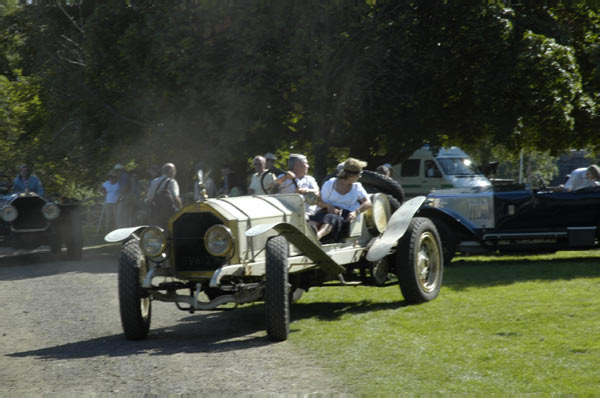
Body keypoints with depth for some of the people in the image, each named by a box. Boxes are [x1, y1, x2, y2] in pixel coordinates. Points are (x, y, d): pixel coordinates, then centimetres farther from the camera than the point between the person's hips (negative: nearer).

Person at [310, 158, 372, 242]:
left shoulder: (357, 187, 17)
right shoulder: (330, 184, 13)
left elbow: (368, 203, 5)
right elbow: (319, 202, 10)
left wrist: (356, 212, -14)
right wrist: (328, 205, -13)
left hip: (344, 216, -1)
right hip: (328, 211, 1)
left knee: (331, 218, -38)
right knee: (317, 217, -37)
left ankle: (318, 235, -69)